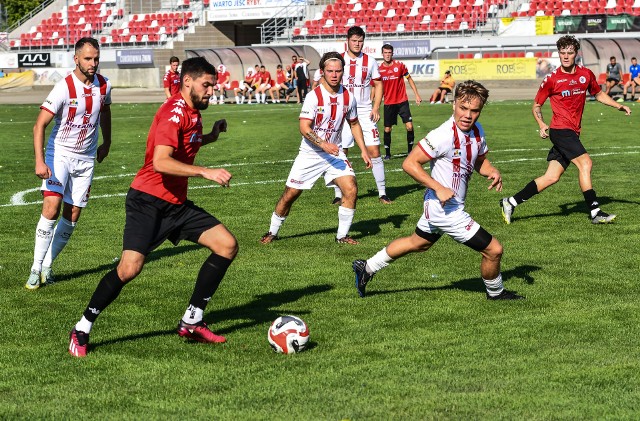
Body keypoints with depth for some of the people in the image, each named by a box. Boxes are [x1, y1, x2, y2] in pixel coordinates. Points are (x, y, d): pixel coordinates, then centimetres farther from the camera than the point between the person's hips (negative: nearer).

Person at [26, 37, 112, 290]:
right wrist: (40, 161, -29)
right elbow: (40, 125, -20)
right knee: (51, 209, -19)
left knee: (72, 217, 3)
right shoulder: (64, 88, -18)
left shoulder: (104, 85, -2)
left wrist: (106, 142, 28)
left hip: (86, 159, 5)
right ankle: (36, 268, -11)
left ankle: (48, 265, 16)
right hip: (59, 155, -5)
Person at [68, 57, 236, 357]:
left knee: (228, 245, -1)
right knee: (130, 268, -22)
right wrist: (206, 172, -30)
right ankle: (82, 330, -3)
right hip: (148, 201, -9)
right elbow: (160, 162, -29)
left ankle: (191, 323, 6)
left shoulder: (192, 112, 12)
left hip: (176, 203, 9)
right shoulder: (174, 111, -17)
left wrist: (210, 137, 18)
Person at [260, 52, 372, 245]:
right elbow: (304, 128, -20)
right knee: (290, 194, 2)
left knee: (351, 189, -13)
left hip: (334, 153, 3)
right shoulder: (314, 96, -15)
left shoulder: (348, 97, -1)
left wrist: (363, 150, 10)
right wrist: (323, 145, -31)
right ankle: (273, 232, 23)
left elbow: (354, 124, 15)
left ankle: (342, 235, 2)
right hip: (310, 154, -3)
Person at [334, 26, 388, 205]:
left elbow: (378, 84, 10)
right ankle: (339, 195, 8)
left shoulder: (370, 61, 5)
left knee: (374, 151, -5)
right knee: (340, 153, -1)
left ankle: (382, 193, 2)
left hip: (365, 113, 1)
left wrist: (376, 108, -2)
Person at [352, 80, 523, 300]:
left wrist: (493, 172, -7)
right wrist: (439, 188, -29)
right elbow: (409, 163, -25)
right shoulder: (444, 136, -28)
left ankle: (367, 268, 45)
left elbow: (480, 160, 15)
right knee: (493, 250, -2)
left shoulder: (476, 130, -1)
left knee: (417, 243, 31)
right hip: (446, 209, -10)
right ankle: (496, 293, 26)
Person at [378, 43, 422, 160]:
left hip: (402, 101, -1)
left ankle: (410, 150, 8)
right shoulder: (379, 69, -1)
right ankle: (387, 153, 15)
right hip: (388, 103, 1)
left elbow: (409, 79, 6)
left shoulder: (400, 65, -3)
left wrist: (417, 95, 2)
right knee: (387, 129, 2)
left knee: (409, 126, -8)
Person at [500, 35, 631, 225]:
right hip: (560, 130, -6)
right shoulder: (552, 79, -6)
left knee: (551, 177, 4)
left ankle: (510, 203, 12)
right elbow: (536, 105, 4)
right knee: (585, 162, -20)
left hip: (573, 132, 6)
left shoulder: (586, 74, 7)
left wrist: (619, 106, 12)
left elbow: (599, 94, 25)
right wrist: (542, 124, -12)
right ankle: (595, 212, -17)